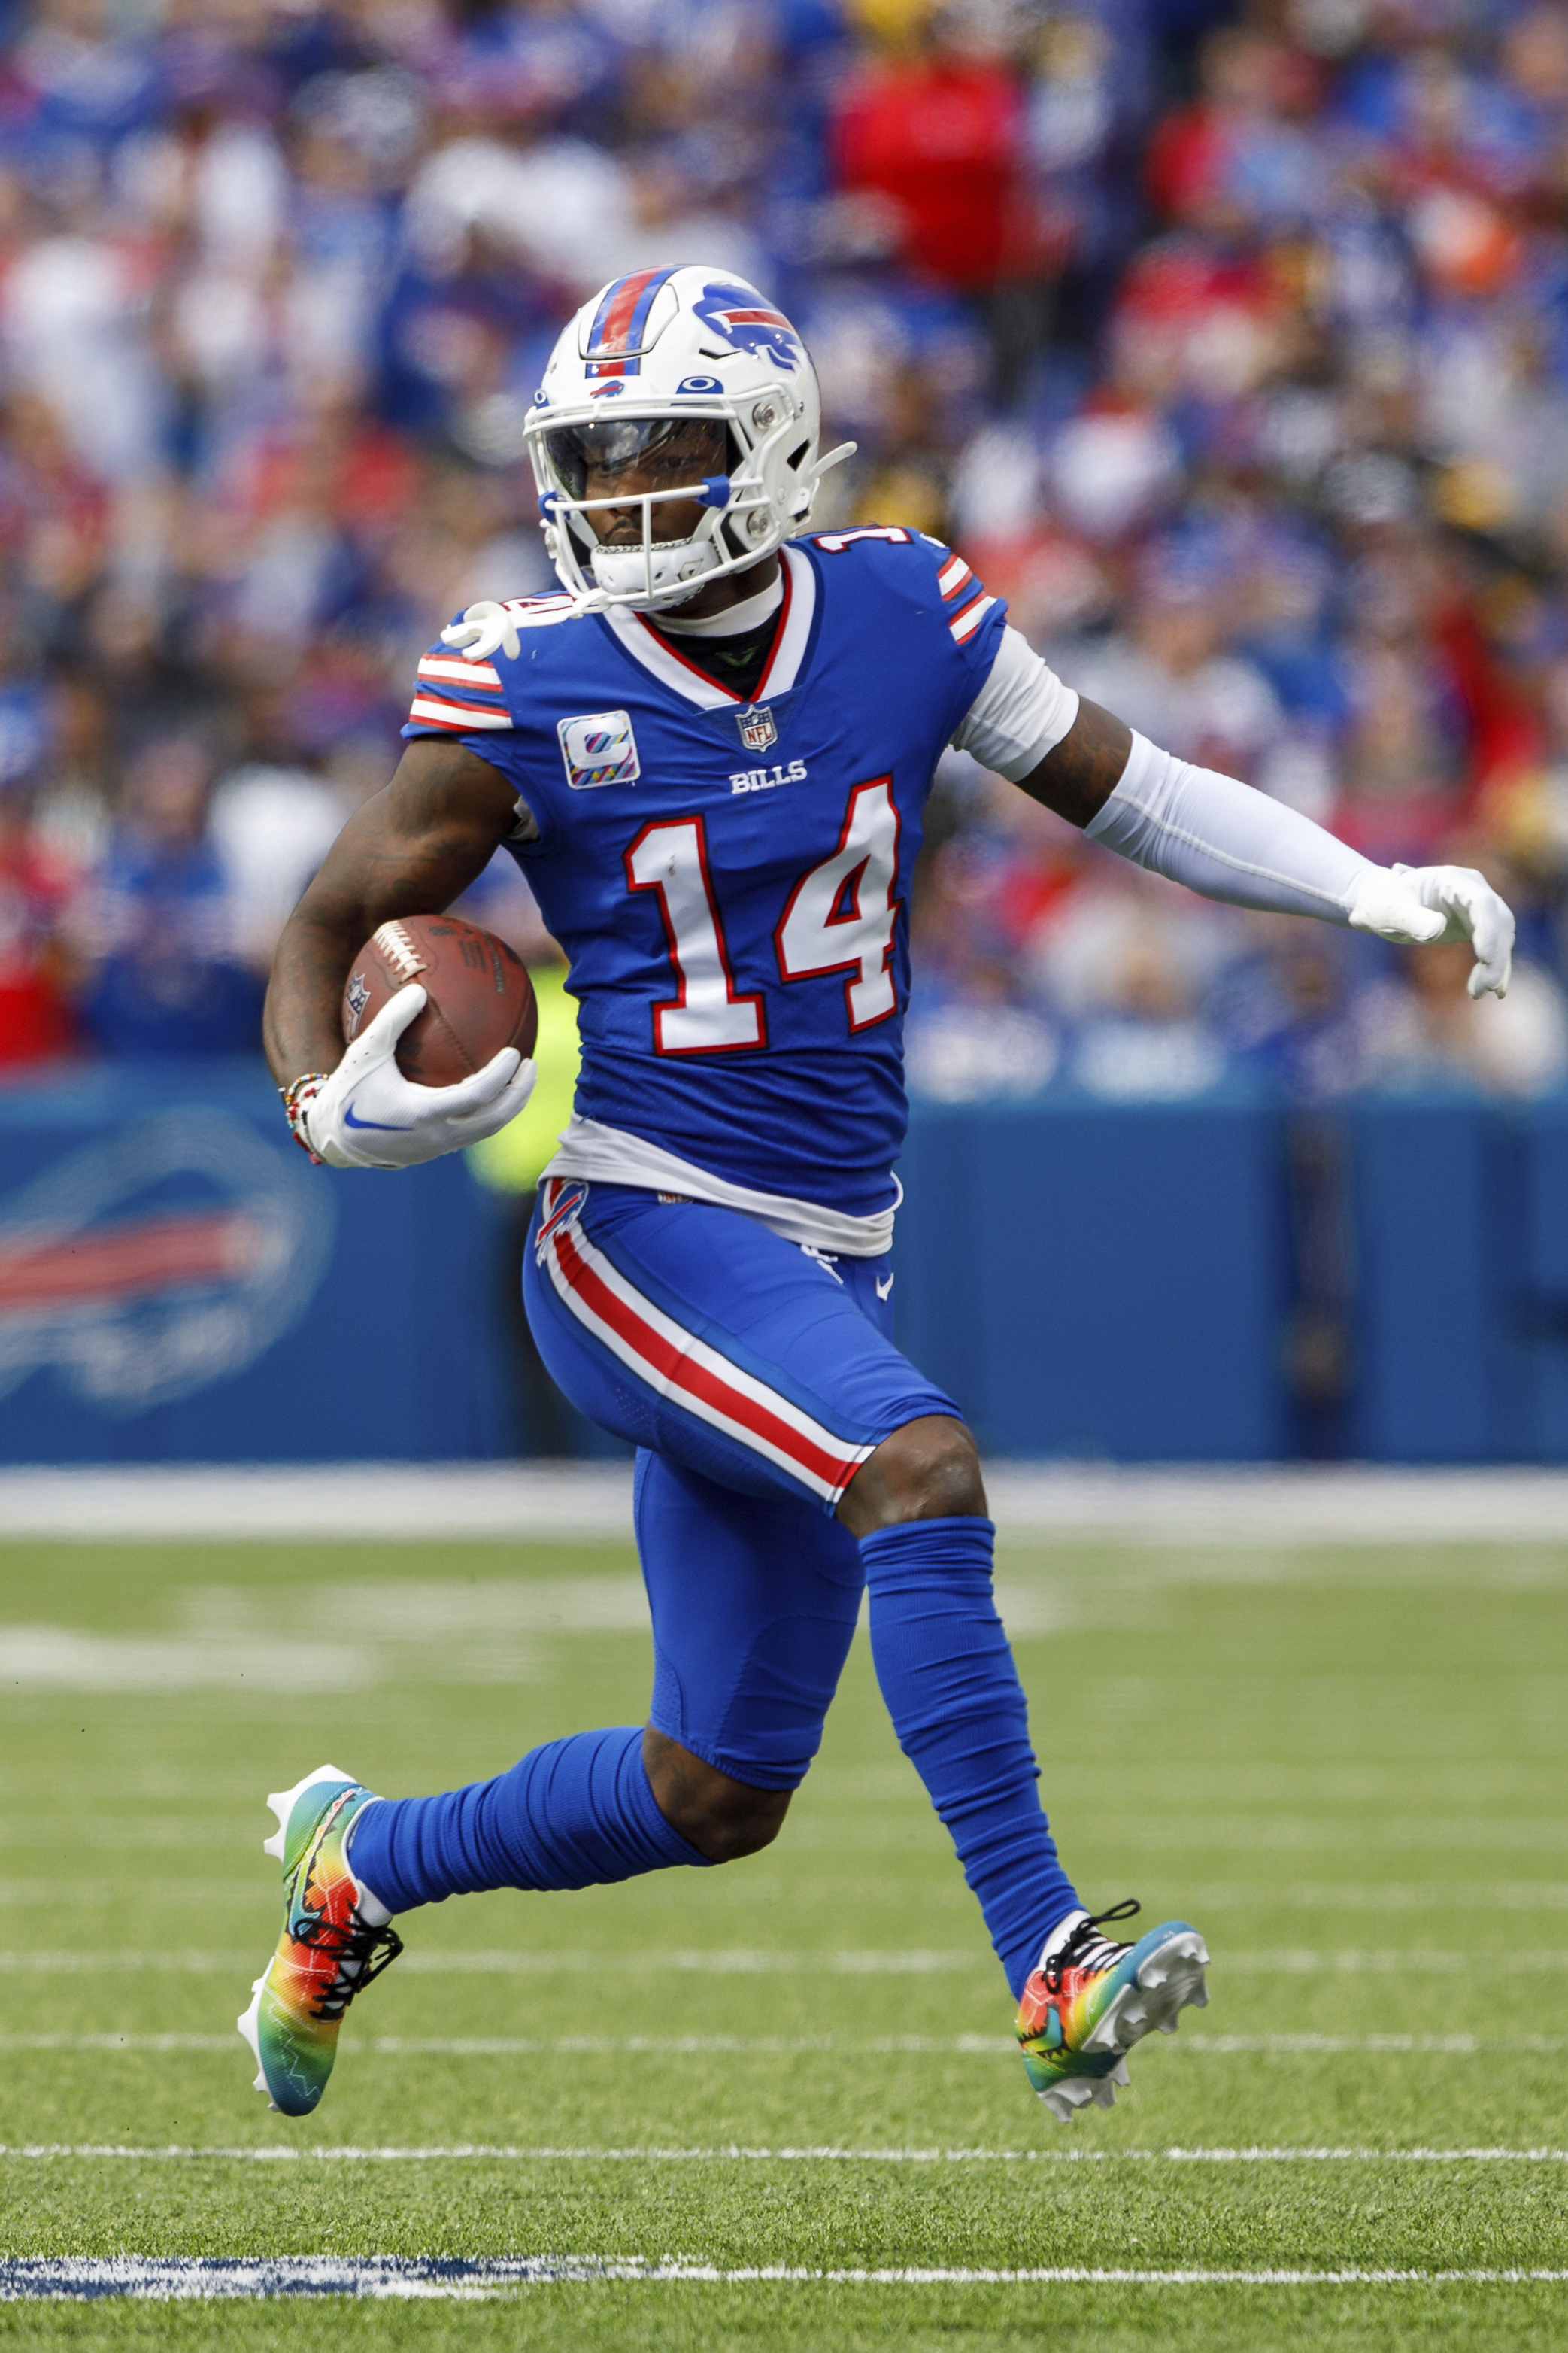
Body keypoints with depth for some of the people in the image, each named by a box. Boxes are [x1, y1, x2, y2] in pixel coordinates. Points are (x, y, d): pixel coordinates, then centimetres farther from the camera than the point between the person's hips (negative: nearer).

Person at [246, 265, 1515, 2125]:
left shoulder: (897, 616, 1)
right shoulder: (531, 689, -7)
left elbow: (1125, 790, 11)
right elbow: (330, 928, 1)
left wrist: (1373, 892, 0)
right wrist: (330, 1108, -20)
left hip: (830, 1256, 5)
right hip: (643, 1230, -5)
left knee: (718, 1798, 10)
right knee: (919, 1466, -32)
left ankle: (359, 1863, 35)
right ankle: (1049, 1973, -33)